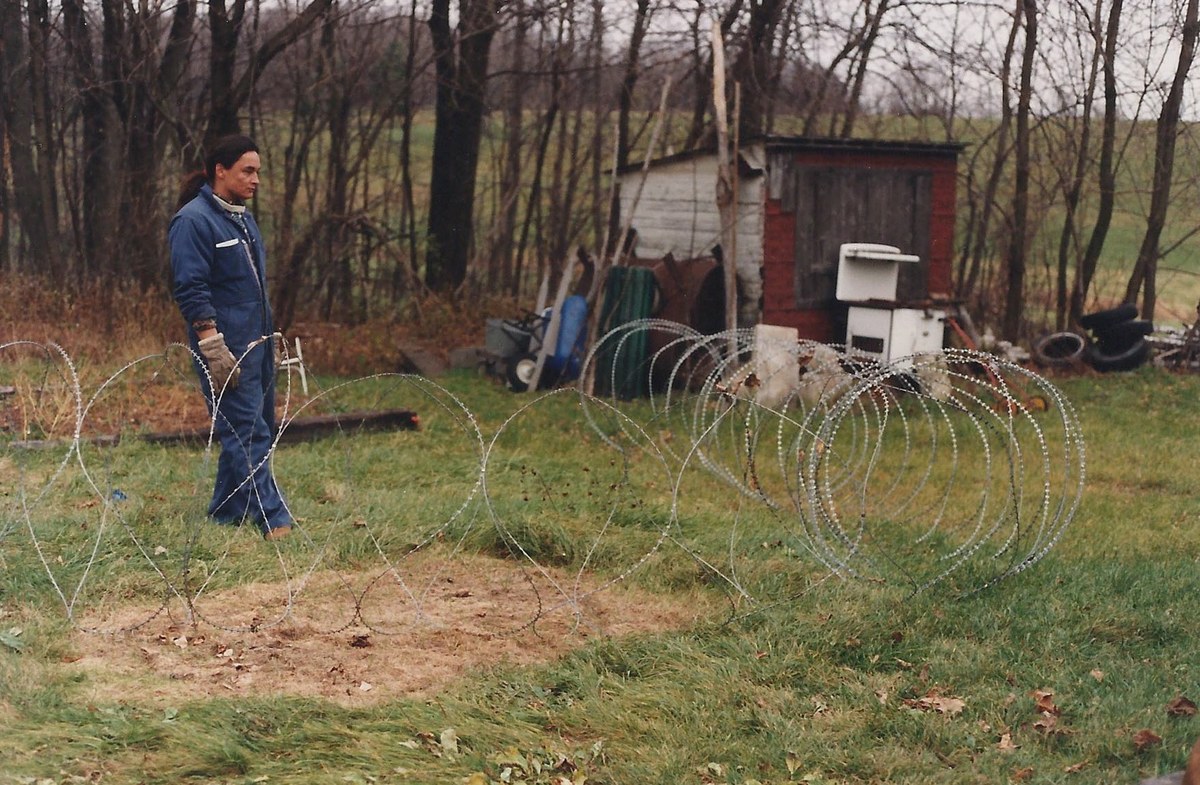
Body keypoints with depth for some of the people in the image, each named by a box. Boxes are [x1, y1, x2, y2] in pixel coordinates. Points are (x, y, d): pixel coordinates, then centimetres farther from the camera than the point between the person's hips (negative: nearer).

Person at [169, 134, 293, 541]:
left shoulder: (244, 220, 16)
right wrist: (214, 347, -22)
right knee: (247, 433, -9)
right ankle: (273, 520, -7)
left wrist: (271, 337, 23)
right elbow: (190, 290, -18)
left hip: (257, 345, 10)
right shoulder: (193, 220, -12)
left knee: (258, 431, 12)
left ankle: (226, 513, 22)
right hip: (227, 349, -10)